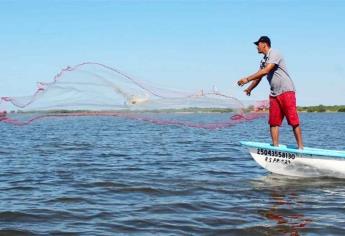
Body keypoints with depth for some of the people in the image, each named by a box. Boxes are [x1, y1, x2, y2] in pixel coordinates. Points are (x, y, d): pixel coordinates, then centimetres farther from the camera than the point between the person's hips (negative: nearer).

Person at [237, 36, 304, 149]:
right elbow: (258, 77, 20)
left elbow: (265, 71, -22)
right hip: (274, 94, 9)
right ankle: (275, 147, 2)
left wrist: (247, 79, -22)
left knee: (293, 121, -9)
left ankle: (300, 147, -8)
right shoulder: (264, 60, 19)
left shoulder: (274, 54, -10)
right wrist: (249, 88, 6)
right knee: (273, 122, 1)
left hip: (286, 91, -9)